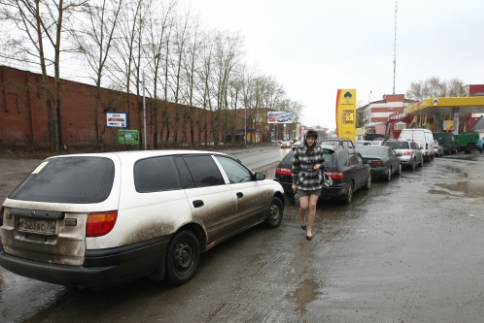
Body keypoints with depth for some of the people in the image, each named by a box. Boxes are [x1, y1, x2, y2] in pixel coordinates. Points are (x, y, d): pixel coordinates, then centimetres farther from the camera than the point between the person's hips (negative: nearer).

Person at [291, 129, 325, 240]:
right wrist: (294, 183, 2)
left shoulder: (319, 149, -3)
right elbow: (295, 167, -1)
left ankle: (309, 230, 18)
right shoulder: (299, 150, -8)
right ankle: (303, 219, 34)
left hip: (316, 182, 1)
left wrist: (319, 165, -17)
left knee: (312, 206, 2)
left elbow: (323, 163, 7)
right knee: (304, 206, -3)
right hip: (302, 182, -1)